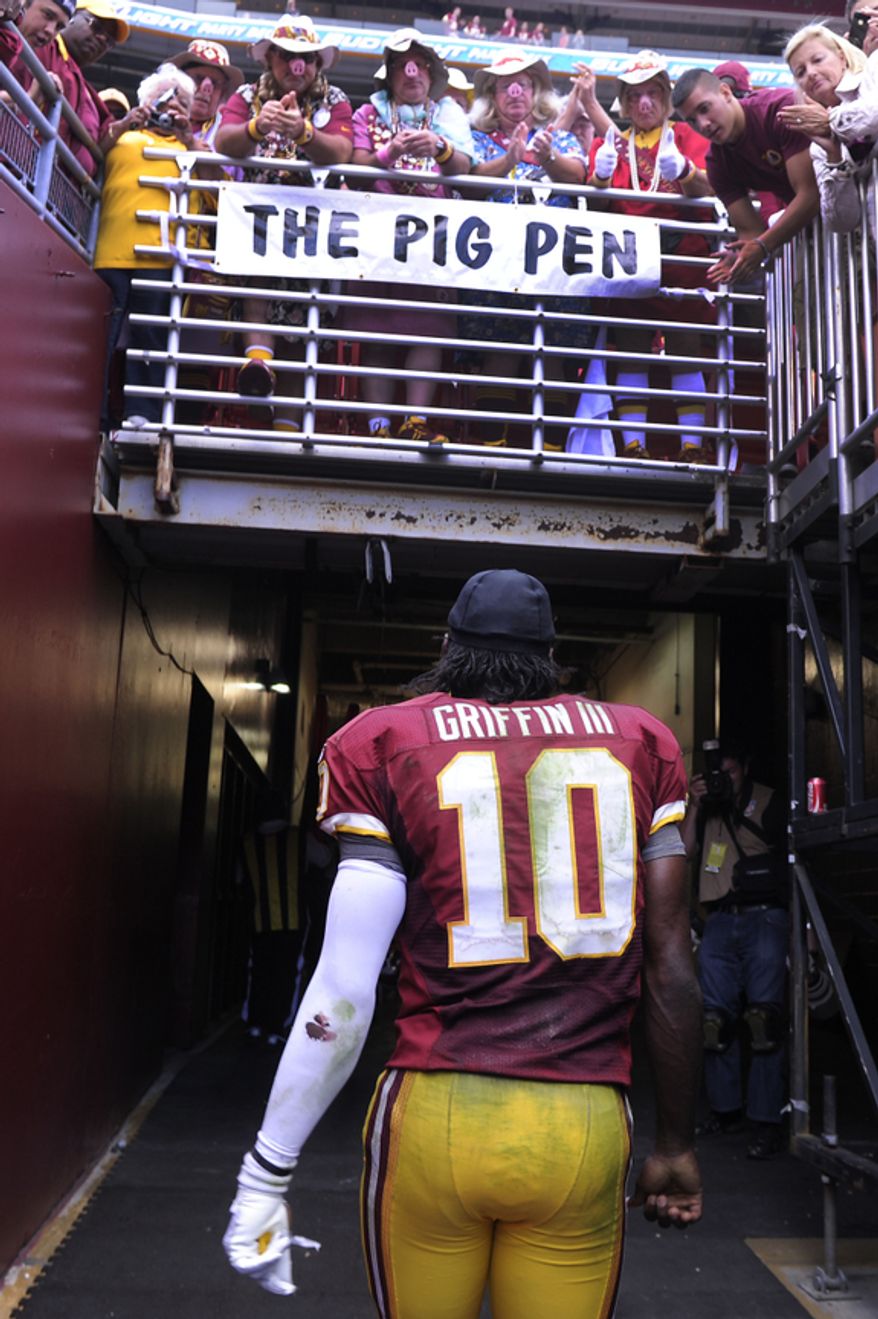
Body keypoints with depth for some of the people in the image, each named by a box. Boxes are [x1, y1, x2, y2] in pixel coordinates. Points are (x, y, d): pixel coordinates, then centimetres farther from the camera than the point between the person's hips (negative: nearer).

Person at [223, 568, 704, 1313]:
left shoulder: (385, 746, 0)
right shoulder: (639, 745, 7)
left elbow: (344, 993, -5)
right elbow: (670, 971, 6)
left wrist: (266, 1174, 3)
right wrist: (676, 1144, 16)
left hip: (435, 1118, -1)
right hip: (585, 1135, 2)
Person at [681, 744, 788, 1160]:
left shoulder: (767, 800, 9)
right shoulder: (706, 807, 18)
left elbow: (774, 842, -2)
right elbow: (685, 852, 6)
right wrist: (695, 806, 1)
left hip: (764, 917, -3)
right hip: (720, 920, 3)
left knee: (763, 1017, -11)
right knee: (713, 1018, -1)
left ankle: (767, 1121, -8)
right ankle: (726, 1109, 11)